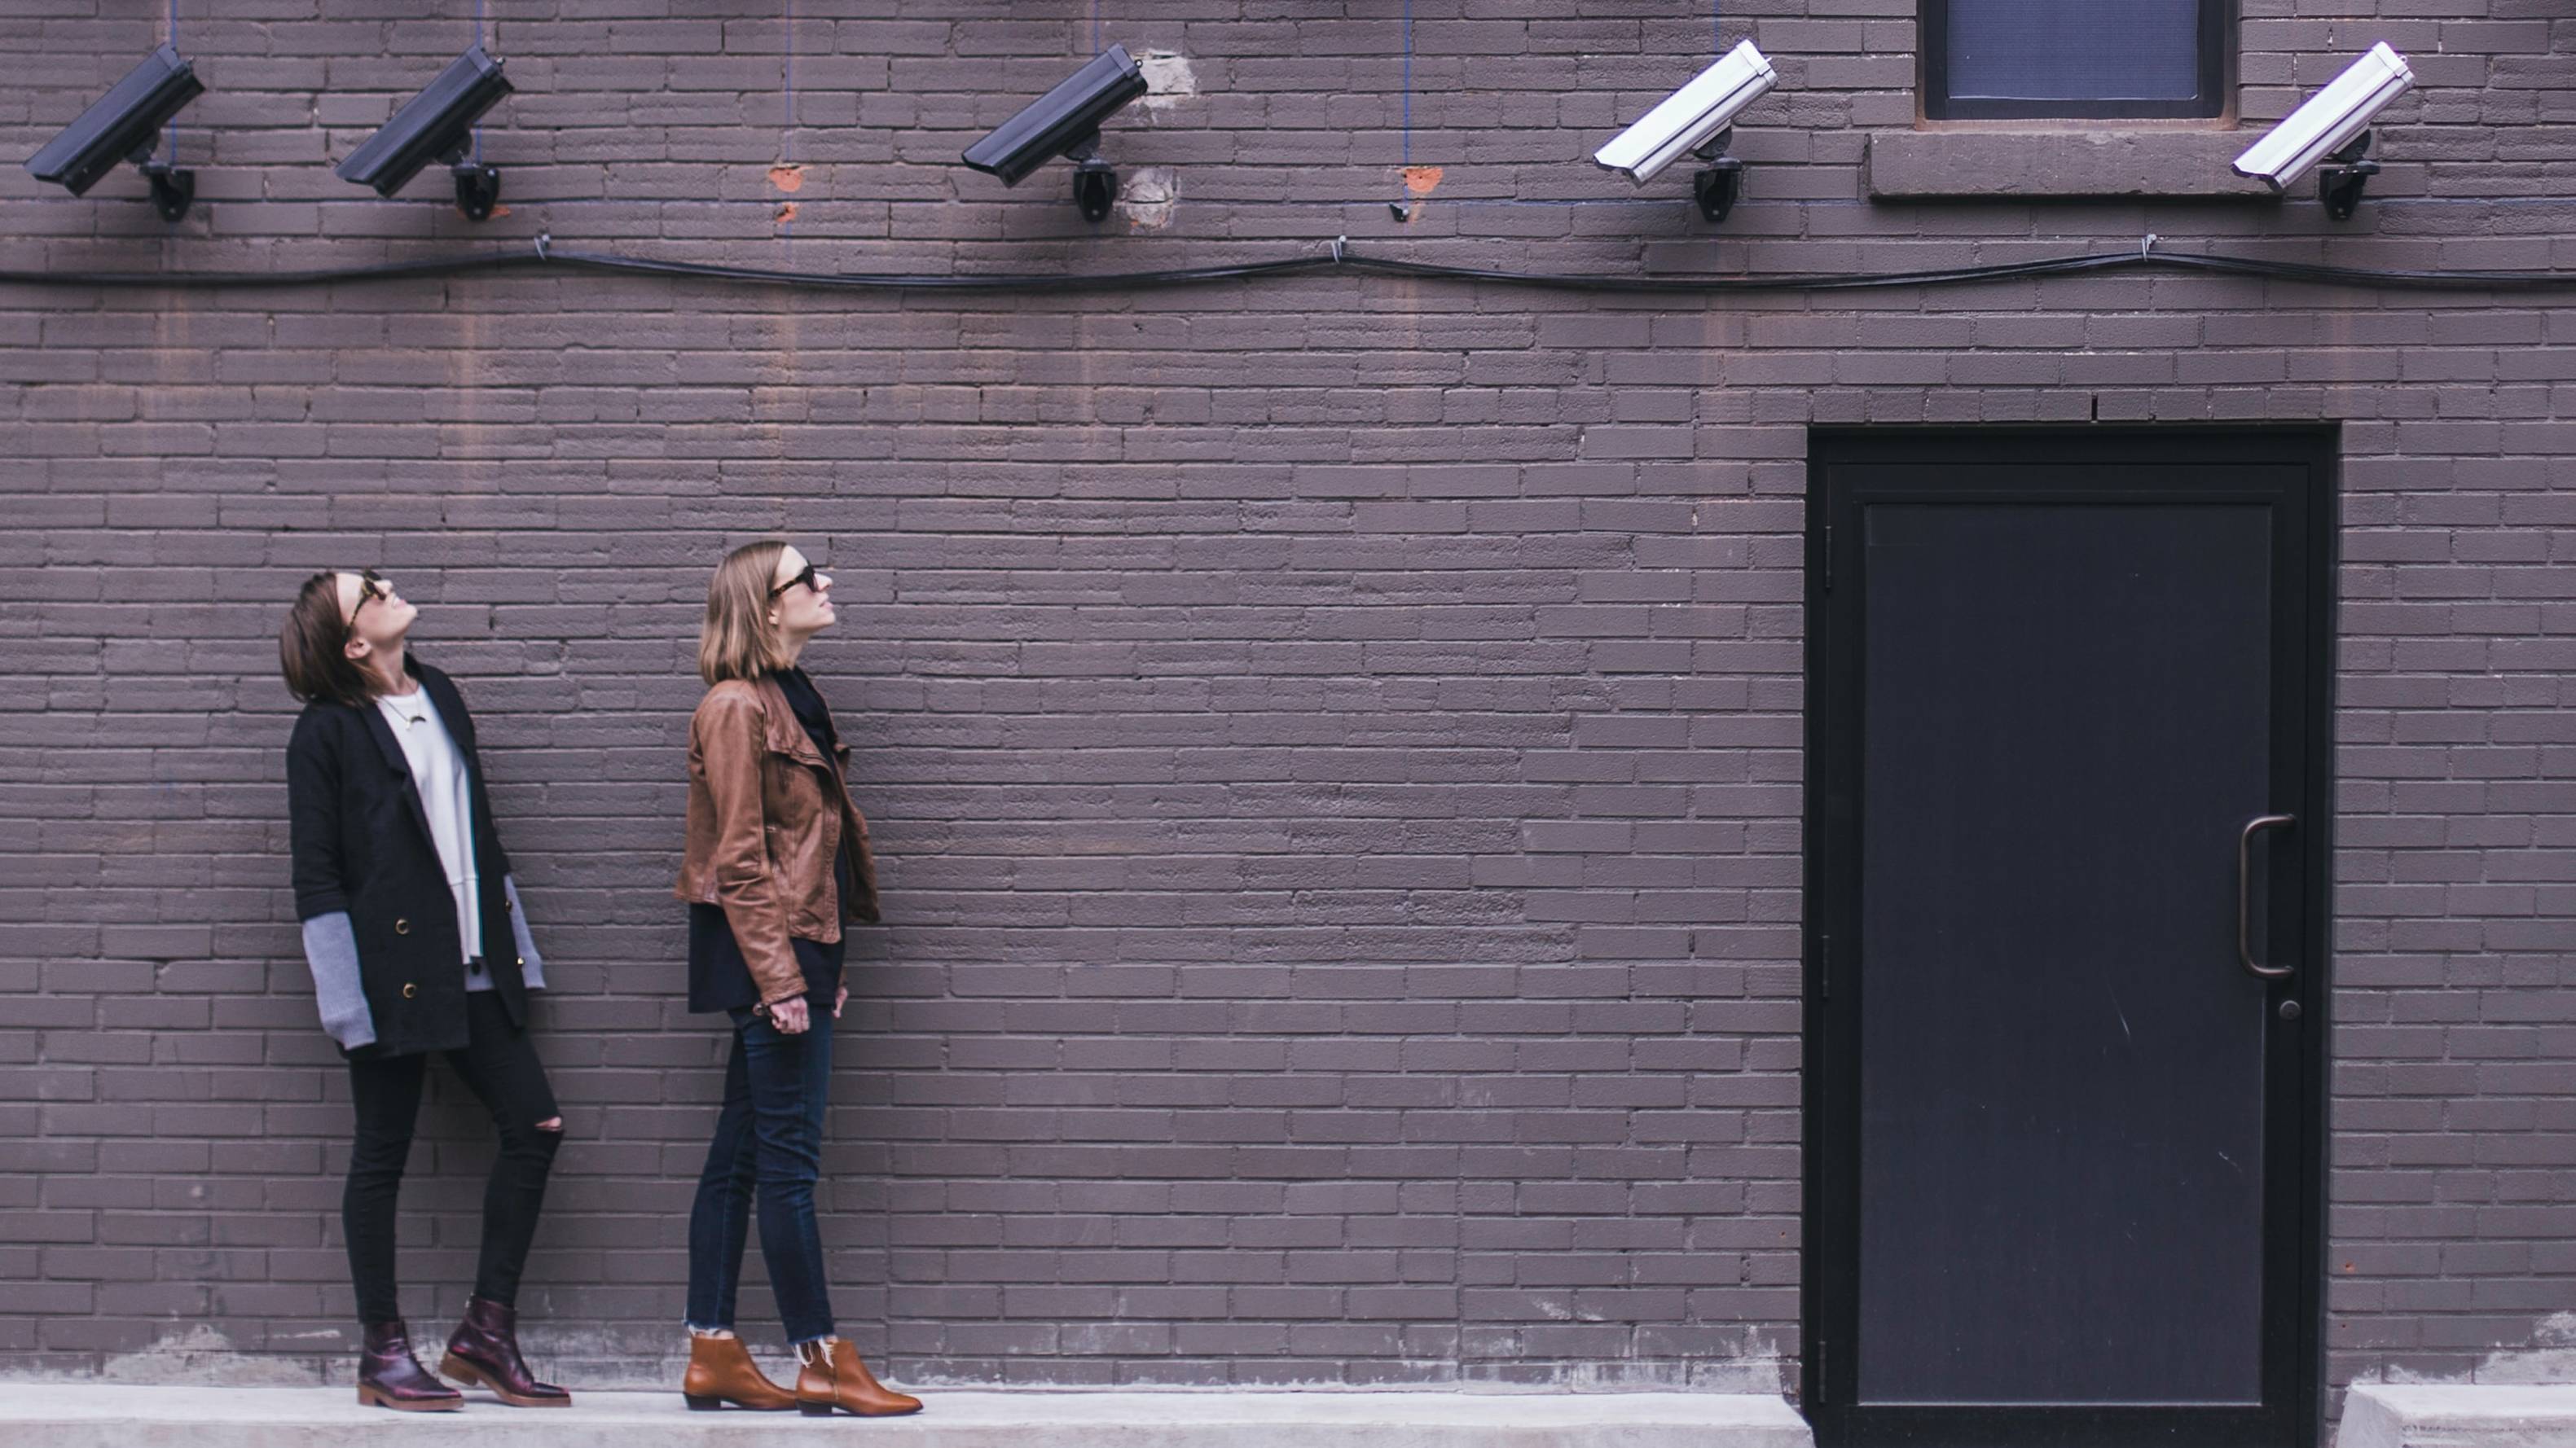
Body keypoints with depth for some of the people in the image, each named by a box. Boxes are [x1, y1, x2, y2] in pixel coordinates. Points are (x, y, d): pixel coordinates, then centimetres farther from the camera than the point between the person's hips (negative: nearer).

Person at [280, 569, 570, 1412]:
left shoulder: (439, 696, 13)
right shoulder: (327, 731, -6)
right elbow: (315, 874, -8)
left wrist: (514, 947, 16)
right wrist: (344, 994, -13)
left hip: (473, 965, 7)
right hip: (393, 970, -7)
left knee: (535, 1127, 1)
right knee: (383, 1154, 2)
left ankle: (486, 1333, 11)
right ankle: (382, 1353, 12)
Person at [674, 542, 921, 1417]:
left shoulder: (790, 698, 17)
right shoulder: (736, 706, -12)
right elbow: (739, 858, -16)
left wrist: (823, 966, 16)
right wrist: (779, 977, -19)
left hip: (797, 948, 10)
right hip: (766, 949, -10)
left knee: (741, 1154, 10)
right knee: (788, 1156, -5)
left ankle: (713, 1355, 13)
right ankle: (821, 1363, -1)